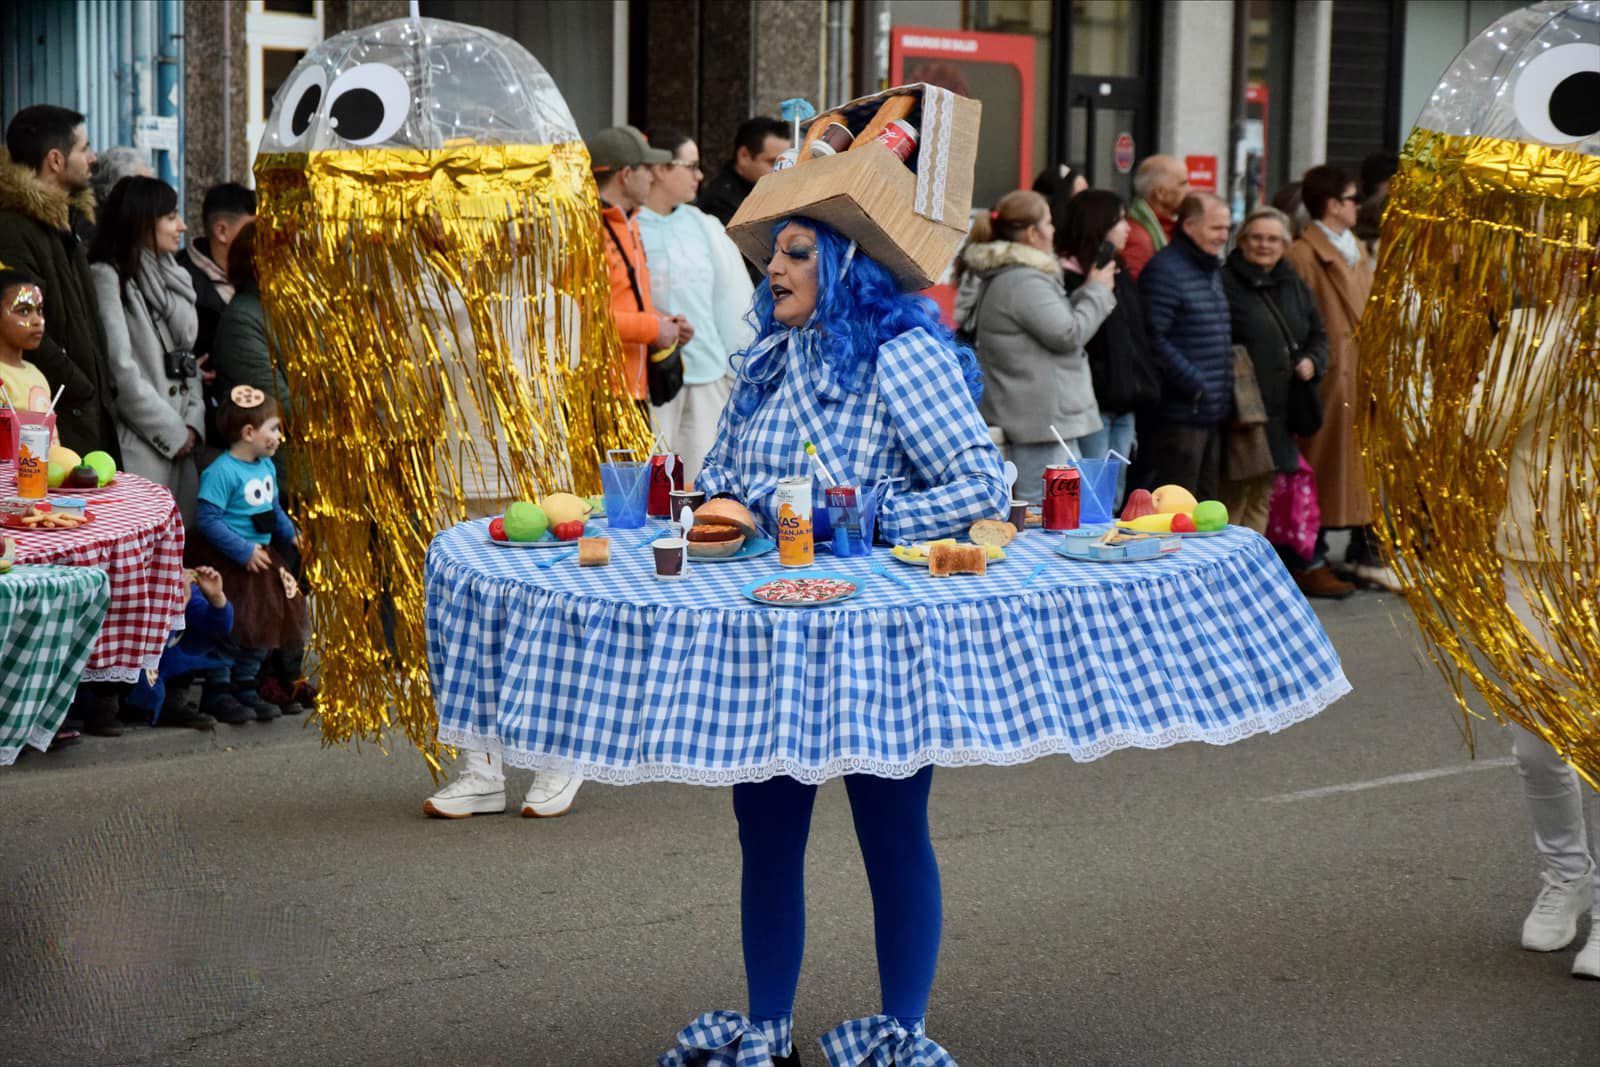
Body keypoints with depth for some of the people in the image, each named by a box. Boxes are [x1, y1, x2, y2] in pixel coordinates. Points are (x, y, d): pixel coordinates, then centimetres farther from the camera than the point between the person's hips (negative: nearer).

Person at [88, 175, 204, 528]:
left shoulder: (169, 278, 17)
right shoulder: (107, 277, -9)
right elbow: (121, 371, -15)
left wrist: (193, 423, 1)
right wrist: (172, 432, -10)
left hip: (180, 442, 8)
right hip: (139, 444, -8)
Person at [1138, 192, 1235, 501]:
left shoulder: (1211, 269, 17)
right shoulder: (1164, 270, -13)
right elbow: (1154, 337, -21)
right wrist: (1194, 384, -19)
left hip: (1214, 413, 9)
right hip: (1180, 415, -9)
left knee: (1207, 502, 14)